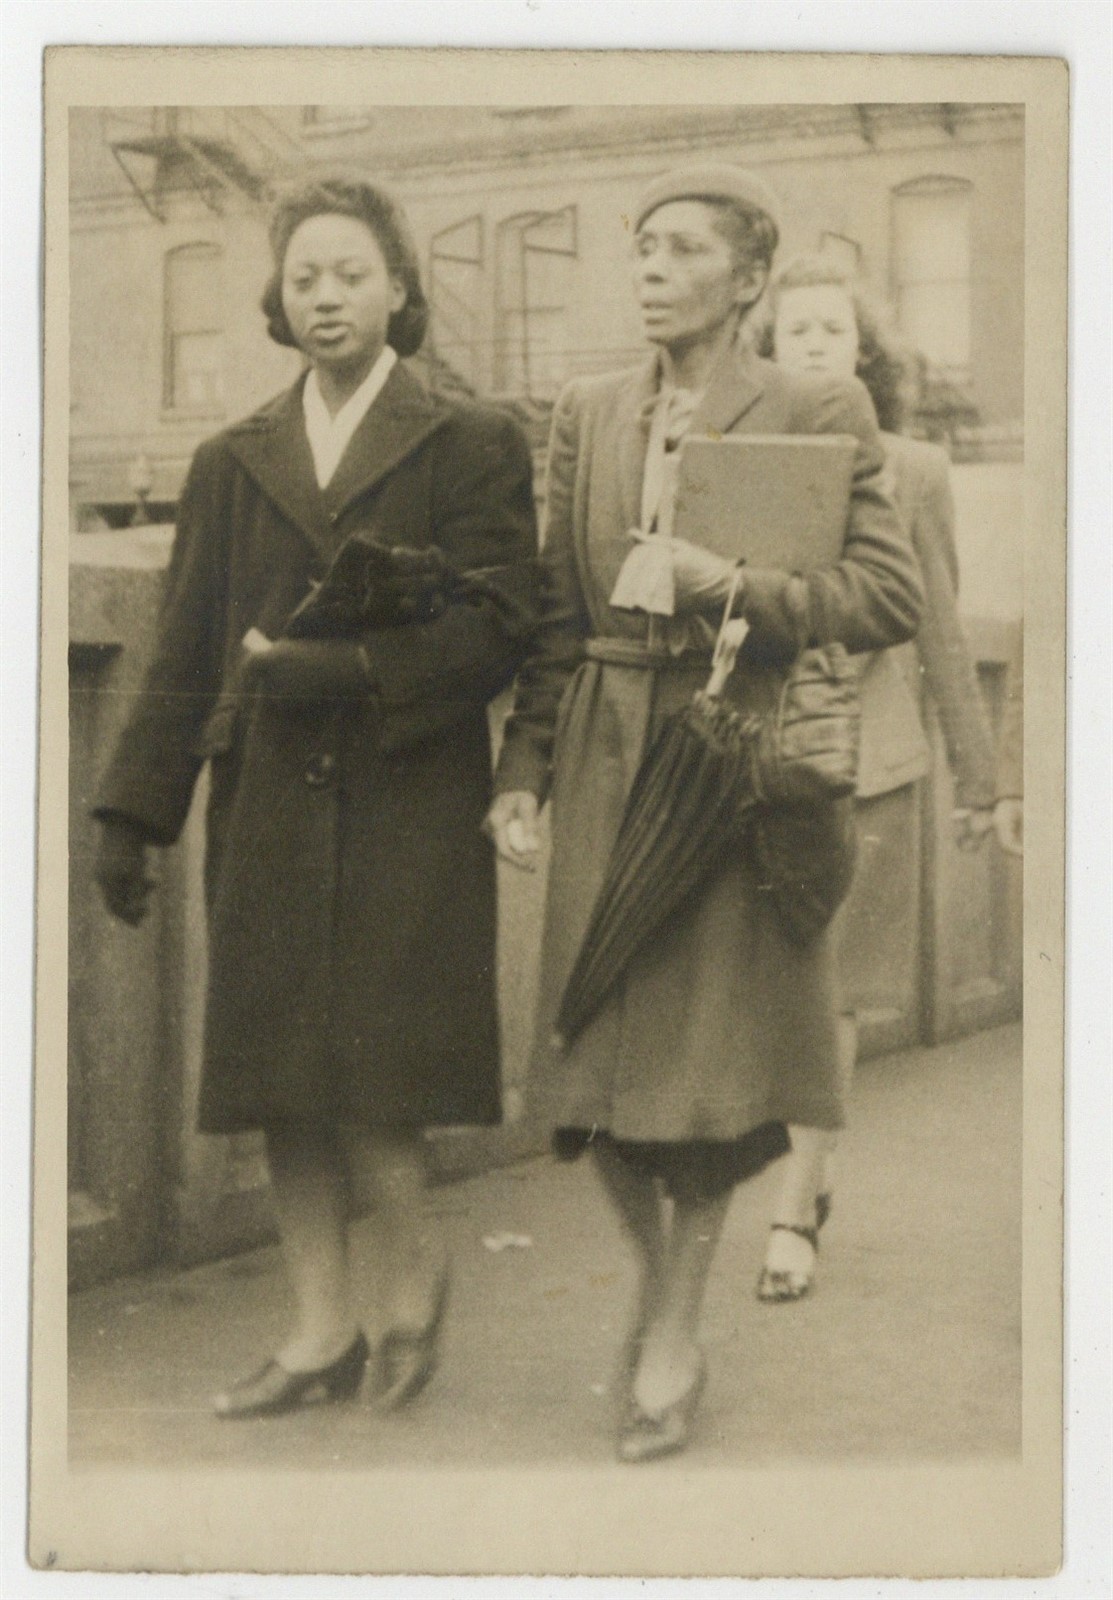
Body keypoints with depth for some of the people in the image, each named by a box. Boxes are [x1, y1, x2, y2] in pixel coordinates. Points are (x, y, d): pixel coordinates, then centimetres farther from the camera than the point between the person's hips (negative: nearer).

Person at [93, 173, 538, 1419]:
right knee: (281, 1077, 5)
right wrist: (133, 813, 7)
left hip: (408, 806, -4)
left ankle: (415, 1264, 19)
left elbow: (494, 630, -5)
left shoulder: (471, 449, 4)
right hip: (267, 809, 4)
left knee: (368, 1073, -8)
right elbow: (185, 655, 13)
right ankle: (323, 1330, 16)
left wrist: (338, 670, -15)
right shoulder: (231, 465, 15)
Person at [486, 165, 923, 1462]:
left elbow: (893, 596, -8)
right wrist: (520, 770, 3)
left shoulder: (819, 414, -2)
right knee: (594, 1067, 5)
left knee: (704, 1064, 0)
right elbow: (555, 613, 10)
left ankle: (674, 1336, 17)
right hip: (605, 768, 4)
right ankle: (654, 1263, 32)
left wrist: (735, 585, -18)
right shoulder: (587, 412, 10)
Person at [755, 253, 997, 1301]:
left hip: (867, 759, -1)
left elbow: (939, 633, 9)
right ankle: (812, 1170, 28)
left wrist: (976, 777, 12)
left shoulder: (912, 472, 4)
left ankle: (793, 1214, 9)